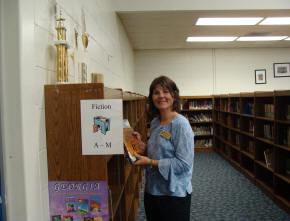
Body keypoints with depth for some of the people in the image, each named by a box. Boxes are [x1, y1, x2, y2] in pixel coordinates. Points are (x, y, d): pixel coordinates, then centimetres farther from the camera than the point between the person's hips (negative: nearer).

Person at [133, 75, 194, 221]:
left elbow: (184, 164, -22)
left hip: (174, 193, -7)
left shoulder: (181, 124, -17)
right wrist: (142, 146, -3)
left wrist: (150, 162, -21)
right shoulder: (155, 122, 5)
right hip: (152, 190, 7)